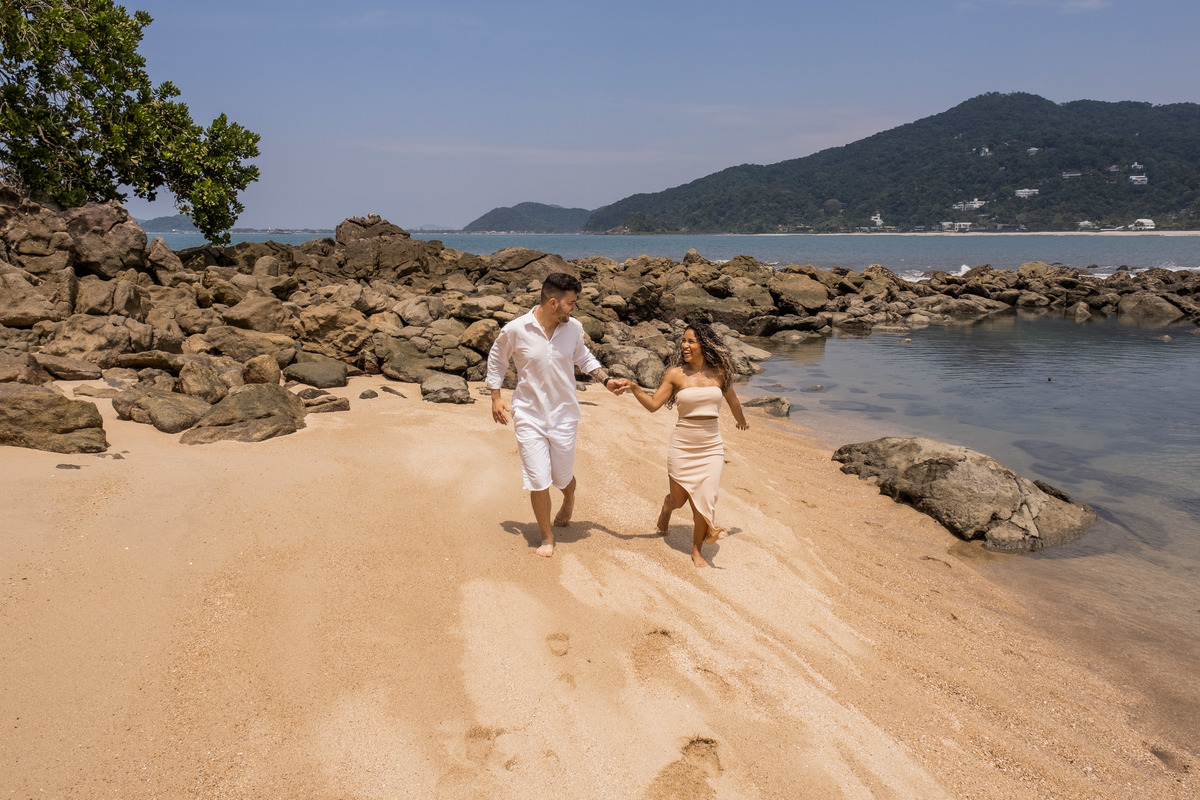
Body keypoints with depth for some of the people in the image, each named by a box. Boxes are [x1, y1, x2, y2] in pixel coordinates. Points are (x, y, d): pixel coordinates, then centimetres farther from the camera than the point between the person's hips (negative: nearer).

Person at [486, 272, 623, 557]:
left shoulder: (574, 328, -5)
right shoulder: (516, 330, -14)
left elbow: (583, 357, 13)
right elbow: (496, 359, 4)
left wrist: (606, 380, 1)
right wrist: (496, 397, 3)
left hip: (564, 415, 2)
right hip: (529, 415, -2)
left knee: (562, 476, 13)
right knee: (538, 481, -3)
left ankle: (569, 499, 52)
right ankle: (547, 537, 20)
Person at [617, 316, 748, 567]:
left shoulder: (719, 373, 0)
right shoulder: (676, 374, -5)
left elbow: (732, 400, 19)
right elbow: (653, 404, -5)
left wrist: (741, 420, 36)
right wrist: (634, 388, -19)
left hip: (711, 447, 1)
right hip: (683, 445, -1)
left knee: (703, 500, -4)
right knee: (679, 498, 11)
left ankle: (697, 550, 17)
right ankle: (666, 506, 50)